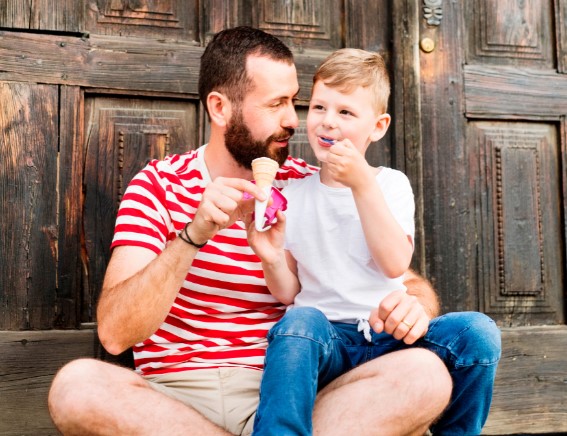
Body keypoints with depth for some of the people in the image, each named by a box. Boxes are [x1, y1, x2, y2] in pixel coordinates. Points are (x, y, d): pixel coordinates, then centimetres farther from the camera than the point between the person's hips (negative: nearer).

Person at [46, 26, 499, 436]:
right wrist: (195, 234, -25)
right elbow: (115, 334, -11)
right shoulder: (159, 186, 1)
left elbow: (413, 283, 7)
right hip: (175, 400, 0)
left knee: (425, 374, -23)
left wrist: (414, 302, -18)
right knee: (76, 385, -32)